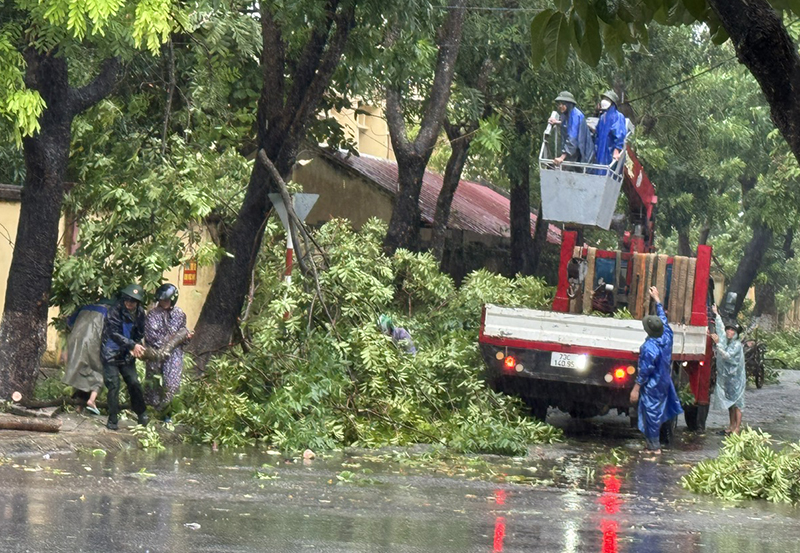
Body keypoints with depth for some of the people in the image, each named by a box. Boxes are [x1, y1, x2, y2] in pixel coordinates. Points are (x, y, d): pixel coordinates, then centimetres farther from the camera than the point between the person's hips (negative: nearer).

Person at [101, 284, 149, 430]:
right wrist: (132, 345, -30)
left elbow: (139, 334, 11)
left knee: (134, 383, 4)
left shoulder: (139, 313, 0)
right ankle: (113, 420, 2)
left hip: (127, 355, 5)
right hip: (111, 354, -5)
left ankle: (142, 414, 21)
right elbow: (115, 334, -25)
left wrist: (136, 348, -8)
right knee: (113, 385, -6)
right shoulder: (115, 311, -19)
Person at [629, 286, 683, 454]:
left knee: (651, 414, 2)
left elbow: (644, 371, -22)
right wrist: (657, 299, 22)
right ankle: (654, 444, 26)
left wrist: (636, 389, -14)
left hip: (652, 387, -8)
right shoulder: (667, 337, -6)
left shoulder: (649, 347, -26)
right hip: (664, 384, 8)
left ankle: (654, 447, 9)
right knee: (658, 412, 17)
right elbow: (663, 318, 11)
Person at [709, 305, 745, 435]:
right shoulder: (726, 341, 8)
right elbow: (721, 328, 21)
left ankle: (737, 428, -5)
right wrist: (716, 314, 27)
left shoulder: (737, 345, -11)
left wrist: (717, 343, -23)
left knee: (736, 403, -5)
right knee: (730, 403, 11)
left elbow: (727, 355, -22)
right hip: (726, 377, 7)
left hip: (735, 378, -7)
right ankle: (732, 426, 16)